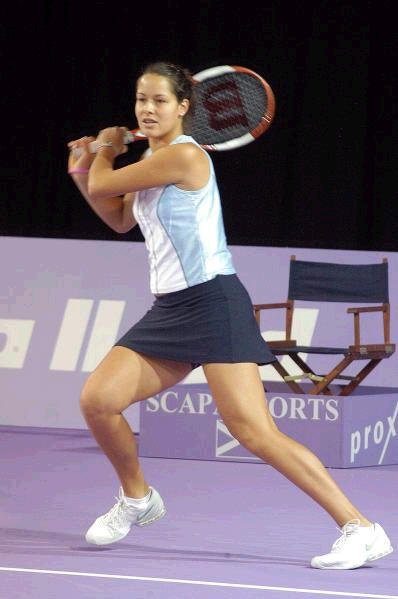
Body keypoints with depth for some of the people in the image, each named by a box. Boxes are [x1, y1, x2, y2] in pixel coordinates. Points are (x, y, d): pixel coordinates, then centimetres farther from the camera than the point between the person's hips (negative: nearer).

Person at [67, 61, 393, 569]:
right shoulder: (151, 160, 16)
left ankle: (361, 529, -16)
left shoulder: (183, 156, -13)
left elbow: (103, 186, -6)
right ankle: (137, 499, 23)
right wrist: (83, 169, 21)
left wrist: (106, 149, 15)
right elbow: (120, 219, 32)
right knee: (97, 399, -4)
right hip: (168, 309, 9)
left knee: (255, 433, -18)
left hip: (213, 303, -9)